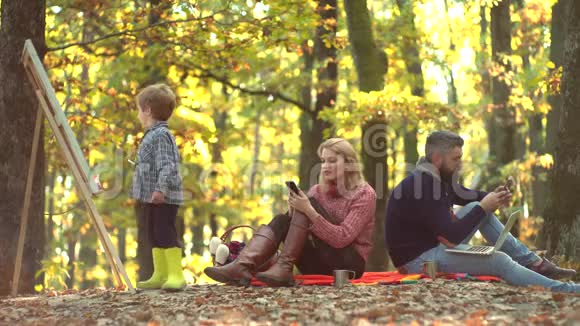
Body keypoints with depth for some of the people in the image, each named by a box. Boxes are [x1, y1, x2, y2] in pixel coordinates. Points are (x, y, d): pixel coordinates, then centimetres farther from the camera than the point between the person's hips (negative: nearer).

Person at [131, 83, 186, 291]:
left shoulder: (160, 135, -14)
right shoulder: (151, 135, 18)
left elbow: (167, 165, -23)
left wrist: (161, 188, -33)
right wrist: (142, 194, 26)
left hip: (164, 198, -11)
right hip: (150, 197, 11)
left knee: (166, 234, -12)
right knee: (155, 236, 13)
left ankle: (176, 275, -12)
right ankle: (160, 275, 19)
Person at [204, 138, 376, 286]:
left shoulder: (364, 194, -6)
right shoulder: (317, 191, 13)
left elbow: (342, 238, -19)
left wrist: (309, 211, -28)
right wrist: (295, 211, -16)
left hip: (350, 264, -5)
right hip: (319, 265, 5)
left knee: (308, 206, -21)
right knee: (282, 220, -18)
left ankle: (283, 268, -33)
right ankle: (243, 266, -40)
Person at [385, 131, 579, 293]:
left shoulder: (436, 177, 6)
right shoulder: (422, 186, -25)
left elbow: (468, 196, 21)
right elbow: (453, 235, -27)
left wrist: (492, 197, -1)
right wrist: (483, 208, -17)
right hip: (418, 260, -10)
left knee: (477, 208, 7)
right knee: (499, 261, -18)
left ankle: (533, 263, 4)